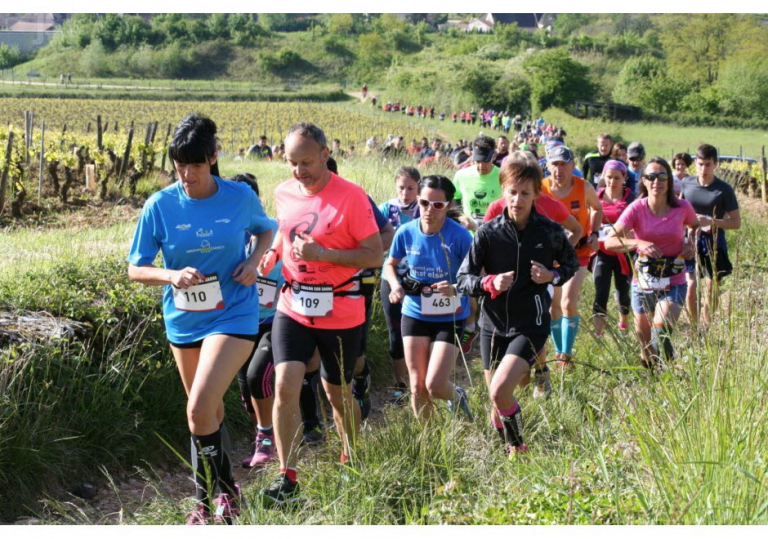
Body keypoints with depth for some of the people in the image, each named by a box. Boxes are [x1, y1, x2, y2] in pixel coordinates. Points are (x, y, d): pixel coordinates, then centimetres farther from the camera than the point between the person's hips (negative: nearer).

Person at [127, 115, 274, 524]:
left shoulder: (241, 197, -9)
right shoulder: (160, 206, -8)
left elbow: (265, 230, 13)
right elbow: (135, 269, -4)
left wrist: (254, 260, -8)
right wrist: (171, 275, -24)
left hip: (233, 316, -3)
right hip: (183, 320, 3)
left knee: (199, 410, -17)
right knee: (209, 409, 18)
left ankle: (208, 499, 4)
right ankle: (224, 488, 38)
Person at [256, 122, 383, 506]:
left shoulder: (350, 196, -14)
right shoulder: (283, 193, 3)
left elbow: (375, 255, -14)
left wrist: (322, 253, -25)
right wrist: (271, 254, 2)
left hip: (341, 313, -3)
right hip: (292, 308, 4)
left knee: (338, 394, 12)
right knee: (285, 387, -11)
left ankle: (350, 461, 37)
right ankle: (287, 478, -2)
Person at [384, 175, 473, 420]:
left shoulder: (460, 236, -16)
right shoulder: (406, 232, -6)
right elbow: (390, 264, 11)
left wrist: (458, 288, -31)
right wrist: (395, 285, -9)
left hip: (450, 318, -3)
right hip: (415, 314, 3)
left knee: (435, 385, -10)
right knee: (417, 386, 6)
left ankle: (457, 396, 27)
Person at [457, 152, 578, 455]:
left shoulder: (550, 232, -5)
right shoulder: (488, 233, -4)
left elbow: (571, 263, 14)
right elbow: (463, 279, -3)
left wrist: (553, 276, -8)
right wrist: (490, 282, -23)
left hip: (531, 326, -2)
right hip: (494, 325, 3)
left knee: (500, 391, -21)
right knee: (498, 404, 10)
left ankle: (518, 447, 2)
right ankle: (509, 452, 36)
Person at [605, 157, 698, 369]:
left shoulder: (682, 207, -7)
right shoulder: (637, 209, -11)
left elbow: (696, 227, 17)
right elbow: (609, 242, -19)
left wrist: (691, 244, -4)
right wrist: (638, 243, -34)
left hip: (674, 282, -1)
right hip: (643, 282, 1)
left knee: (660, 333, -23)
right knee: (644, 338, 15)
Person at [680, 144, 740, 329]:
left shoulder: (724, 190, -8)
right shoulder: (687, 183, 1)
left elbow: (736, 223, -7)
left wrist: (711, 222, -19)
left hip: (713, 242, -1)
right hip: (691, 240, 2)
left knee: (710, 290, 5)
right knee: (690, 287, -8)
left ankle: (705, 329, 20)